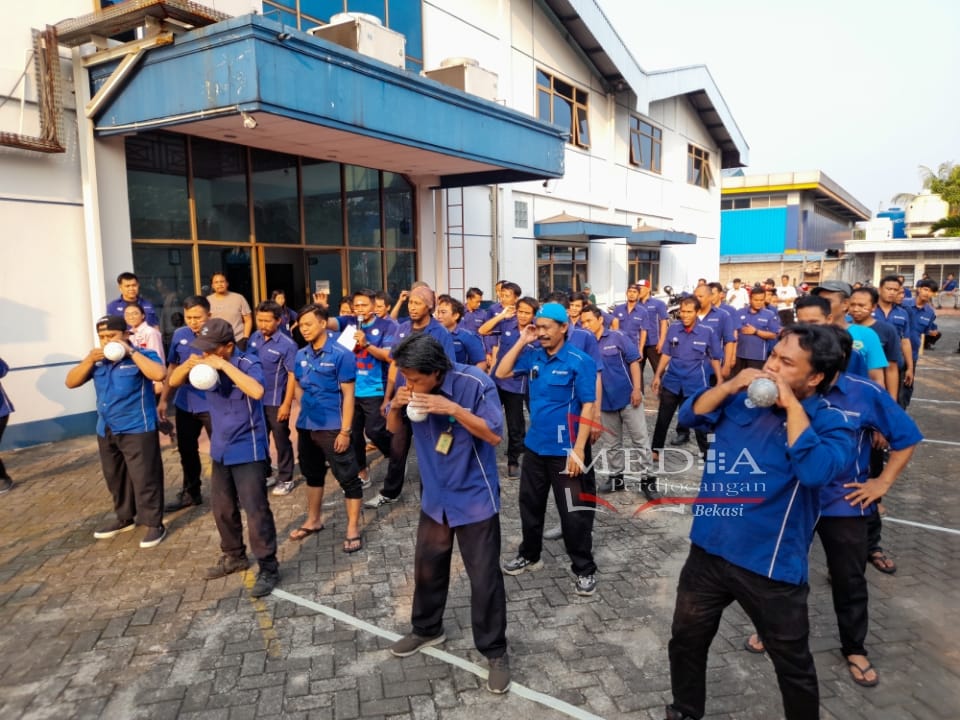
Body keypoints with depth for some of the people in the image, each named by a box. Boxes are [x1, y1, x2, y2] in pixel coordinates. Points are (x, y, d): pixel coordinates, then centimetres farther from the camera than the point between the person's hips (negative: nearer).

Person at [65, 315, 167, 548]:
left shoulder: (142, 356, -9)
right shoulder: (98, 360, 7)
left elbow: (159, 374, -28)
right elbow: (71, 382, 6)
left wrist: (131, 352, -24)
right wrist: (89, 360, -9)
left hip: (137, 429, -7)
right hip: (106, 431, 7)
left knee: (144, 478, -3)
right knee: (115, 478, 19)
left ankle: (154, 524, 7)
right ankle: (125, 518, 36)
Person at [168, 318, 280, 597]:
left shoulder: (247, 364, -19)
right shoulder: (206, 363, 0)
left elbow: (257, 391, -37)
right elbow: (173, 382, 6)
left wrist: (225, 366, -33)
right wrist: (188, 365, -16)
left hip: (248, 451, -7)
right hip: (221, 450, 8)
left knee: (256, 510, -5)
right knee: (222, 509, 18)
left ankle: (268, 568, 6)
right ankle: (234, 556, 37)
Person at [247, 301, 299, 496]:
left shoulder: (287, 344, -16)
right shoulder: (254, 338, 1)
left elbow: (293, 376, -15)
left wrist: (286, 404, -18)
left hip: (276, 402, -5)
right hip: (255, 399, 6)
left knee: (281, 441, 8)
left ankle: (285, 479, 22)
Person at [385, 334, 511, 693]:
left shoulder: (474, 382, -23)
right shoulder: (411, 384, -9)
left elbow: (495, 435, -21)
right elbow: (393, 428, 3)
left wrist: (454, 409, -33)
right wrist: (396, 404, -20)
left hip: (475, 497, -5)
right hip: (435, 495, 5)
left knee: (484, 577, 2)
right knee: (427, 567, 18)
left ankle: (495, 652, 21)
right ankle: (426, 630, 43)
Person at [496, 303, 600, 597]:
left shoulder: (580, 361, -14)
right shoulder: (533, 356, 3)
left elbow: (588, 406, -15)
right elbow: (501, 373, 4)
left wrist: (579, 449, -20)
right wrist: (521, 342, -4)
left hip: (565, 449, -6)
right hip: (534, 445, 6)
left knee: (574, 513, 4)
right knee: (530, 505, 19)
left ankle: (584, 570, 21)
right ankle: (529, 555, 39)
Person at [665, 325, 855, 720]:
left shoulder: (830, 421, -12)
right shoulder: (744, 397, 2)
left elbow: (815, 470, -29)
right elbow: (690, 414, -2)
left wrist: (792, 406, -24)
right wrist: (730, 385, -15)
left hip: (770, 565, -4)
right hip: (709, 550, 5)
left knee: (793, 666, 18)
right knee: (685, 642, 22)